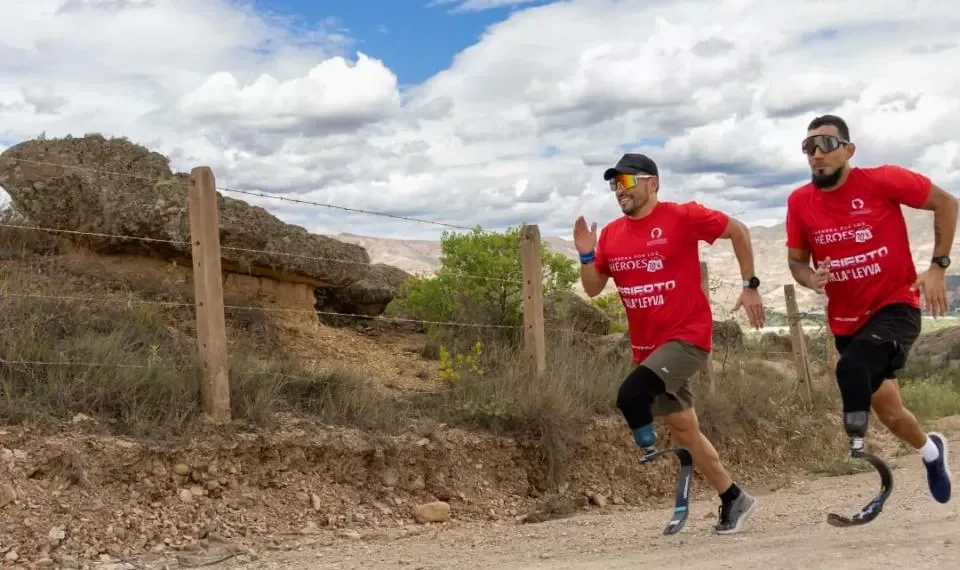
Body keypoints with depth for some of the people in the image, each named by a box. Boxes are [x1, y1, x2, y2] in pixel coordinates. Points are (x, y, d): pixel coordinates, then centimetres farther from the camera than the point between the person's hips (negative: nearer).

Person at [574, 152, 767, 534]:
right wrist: (586, 255, -8)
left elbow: (737, 230, -2)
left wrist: (750, 286, -4)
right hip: (648, 347, 7)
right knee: (682, 428, 13)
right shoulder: (611, 234, 5)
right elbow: (593, 289, 10)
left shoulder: (681, 216, -11)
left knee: (631, 395, -29)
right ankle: (734, 500, 29)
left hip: (687, 336, -7)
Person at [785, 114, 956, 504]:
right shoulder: (800, 201, -6)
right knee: (886, 408, 17)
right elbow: (796, 259, 6)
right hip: (847, 319, 5)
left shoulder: (882, 180, -16)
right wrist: (810, 278, -17)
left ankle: (857, 452, -13)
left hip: (895, 307, -5)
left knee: (853, 370, -34)